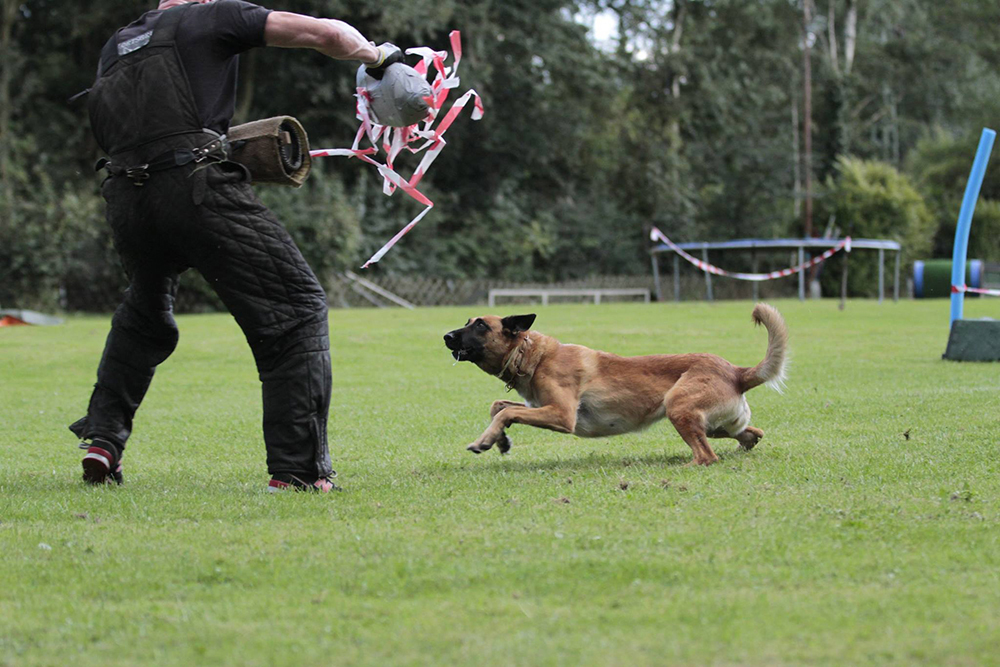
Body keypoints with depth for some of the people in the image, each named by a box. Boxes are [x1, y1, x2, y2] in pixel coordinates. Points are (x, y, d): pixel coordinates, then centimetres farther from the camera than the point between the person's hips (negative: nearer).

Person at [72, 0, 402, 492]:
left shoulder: (114, 47, 27)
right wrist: (379, 57, 22)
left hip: (125, 200, 6)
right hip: (196, 187, -6)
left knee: (144, 315, 33)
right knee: (295, 308, 0)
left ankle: (101, 439, 28)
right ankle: (297, 470, -8)